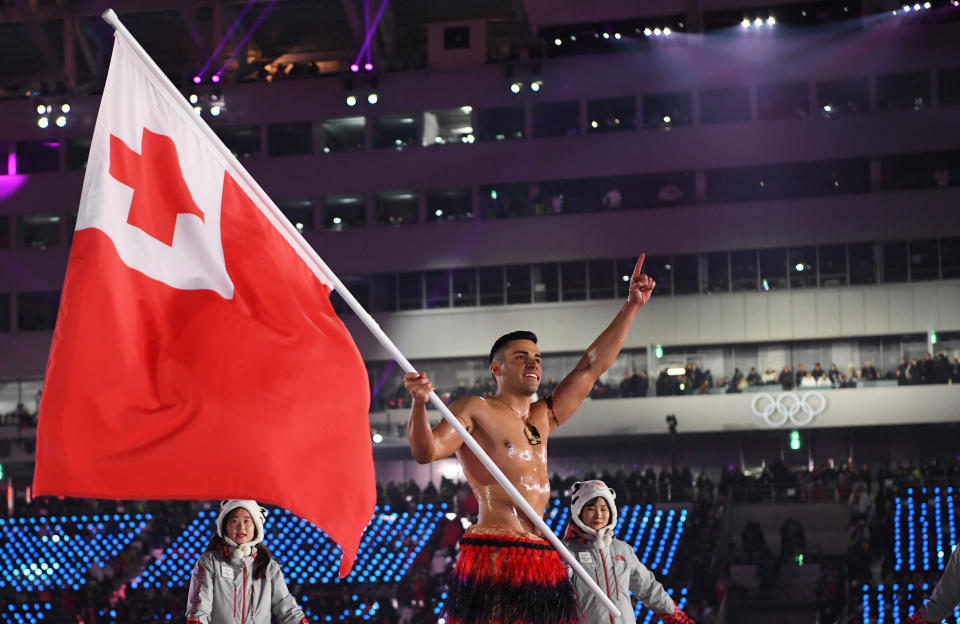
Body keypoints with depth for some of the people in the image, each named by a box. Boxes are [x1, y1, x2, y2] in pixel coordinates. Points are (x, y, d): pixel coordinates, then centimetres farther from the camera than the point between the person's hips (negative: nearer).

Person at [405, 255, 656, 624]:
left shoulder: (542, 417, 24)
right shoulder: (474, 411, 3)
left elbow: (593, 366, 27)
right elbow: (426, 451, -10)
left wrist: (632, 306, 26)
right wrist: (419, 403, -28)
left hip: (543, 563, 8)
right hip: (494, 559, -8)